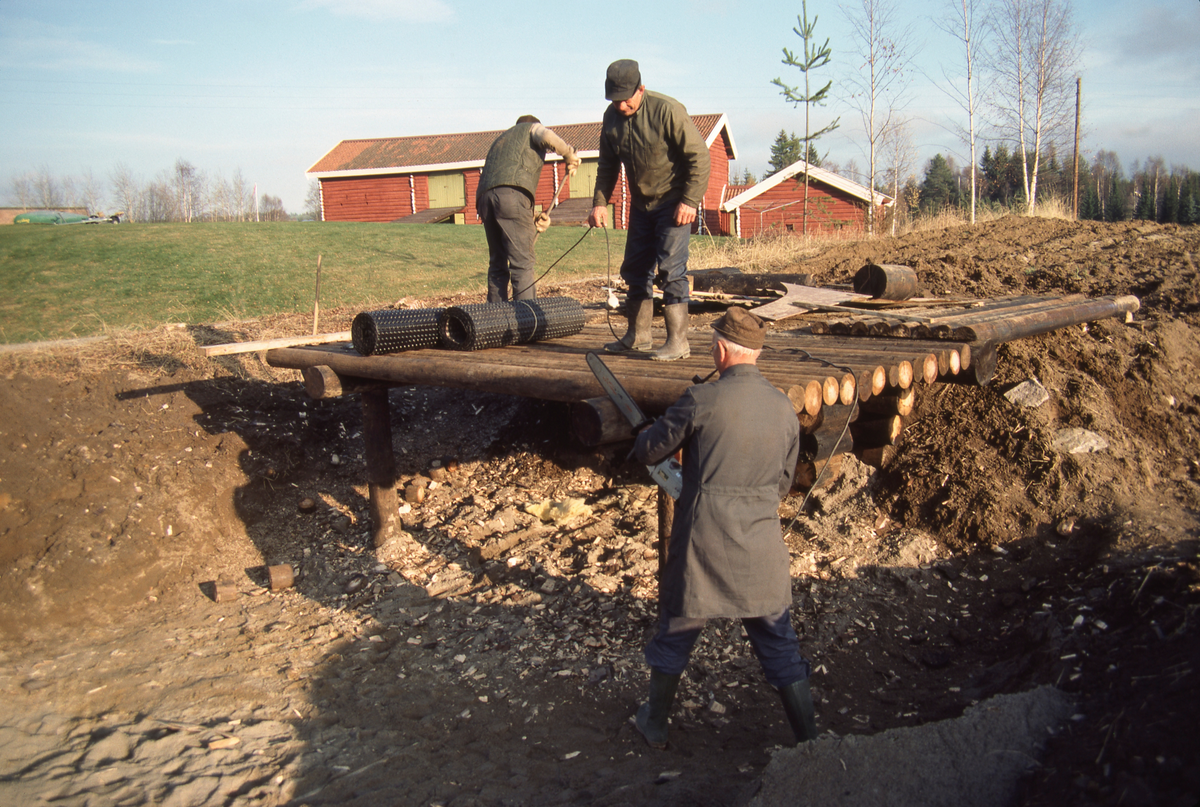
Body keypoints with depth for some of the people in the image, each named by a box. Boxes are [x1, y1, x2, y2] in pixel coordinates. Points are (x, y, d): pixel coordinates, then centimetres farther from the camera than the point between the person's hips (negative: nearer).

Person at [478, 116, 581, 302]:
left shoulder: (499, 141, 40)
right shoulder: (532, 128, 24)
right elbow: (547, 137, -3)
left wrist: (533, 221, 26)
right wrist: (571, 157, 14)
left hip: (484, 197, 6)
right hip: (512, 194, -6)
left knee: (497, 264, 12)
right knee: (522, 262, -9)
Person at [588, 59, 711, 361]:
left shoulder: (668, 111, -20)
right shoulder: (611, 117, 1)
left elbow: (699, 156, -18)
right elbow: (608, 165, 12)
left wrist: (690, 201, -22)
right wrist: (600, 202, 1)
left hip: (674, 202, -7)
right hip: (641, 203, 7)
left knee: (670, 268, -12)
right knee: (634, 268, 10)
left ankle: (678, 341, -8)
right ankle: (638, 335, 22)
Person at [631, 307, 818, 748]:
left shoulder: (702, 400, -14)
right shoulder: (784, 407, 0)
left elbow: (649, 451, -2)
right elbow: (784, 482, 11)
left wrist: (647, 434, 20)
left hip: (702, 541, -3)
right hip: (762, 547, 3)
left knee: (676, 630, 18)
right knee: (778, 643, 15)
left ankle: (655, 723, 34)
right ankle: (809, 739, 20)